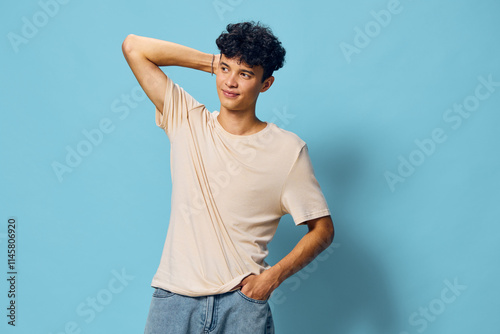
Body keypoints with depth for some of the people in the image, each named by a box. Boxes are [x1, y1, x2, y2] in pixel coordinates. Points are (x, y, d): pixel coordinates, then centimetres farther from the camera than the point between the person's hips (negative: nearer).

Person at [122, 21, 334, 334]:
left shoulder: (288, 149, -3)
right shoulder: (186, 121, 2)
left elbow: (322, 229, 1)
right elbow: (133, 46, 2)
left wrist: (273, 276, -11)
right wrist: (212, 61, 1)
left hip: (242, 303, -1)